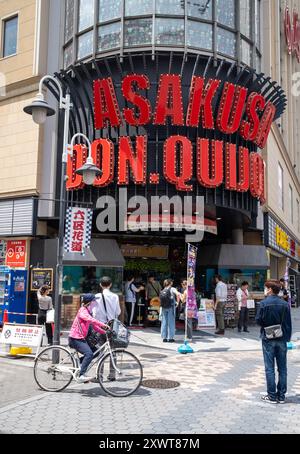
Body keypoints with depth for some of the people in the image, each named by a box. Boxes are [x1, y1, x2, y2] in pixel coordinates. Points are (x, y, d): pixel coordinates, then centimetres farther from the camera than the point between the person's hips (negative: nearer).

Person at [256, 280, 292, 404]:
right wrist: (287, 338, 13)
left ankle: (272, 396, 7)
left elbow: (258, 320, -8)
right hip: (282, 340, 3)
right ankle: (281, 396, 15)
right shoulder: (285, 304, 0)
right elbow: (289, 323, 4)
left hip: (268, 339, -3)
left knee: (269, 369, 4)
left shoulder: (264, 303, -11)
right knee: (282, 369, 10)